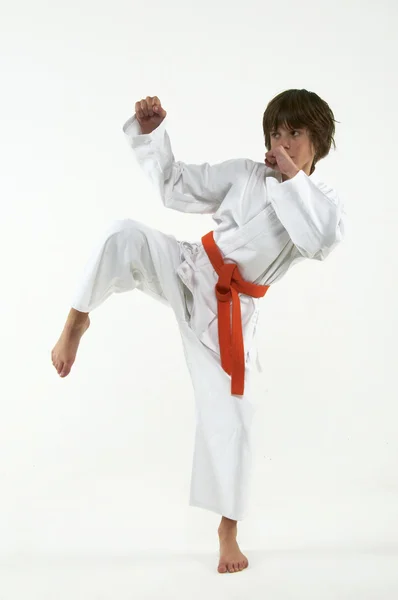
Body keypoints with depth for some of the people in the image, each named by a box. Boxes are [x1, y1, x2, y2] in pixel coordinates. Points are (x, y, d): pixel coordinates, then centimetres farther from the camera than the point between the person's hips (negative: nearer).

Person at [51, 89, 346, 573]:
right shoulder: (243, 174, 2)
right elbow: (173, 186, 6)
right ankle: (77, 321, -11)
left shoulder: (325, 202, -1)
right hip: (185, 271, 1)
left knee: (229, 420, 0)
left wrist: (292, 177, -21)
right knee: (126, 236, -29)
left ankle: (228, 530, 19)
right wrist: (151, 132, -7)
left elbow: (321, 243, -24)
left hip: (228, 313, -1)